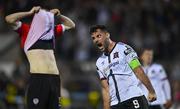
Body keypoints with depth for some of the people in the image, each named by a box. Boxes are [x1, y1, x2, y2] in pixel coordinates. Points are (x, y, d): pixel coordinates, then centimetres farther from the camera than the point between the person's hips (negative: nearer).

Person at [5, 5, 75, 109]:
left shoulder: (52, 31, 19)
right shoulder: (27, 30, 4)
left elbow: (71, 25, 33)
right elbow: (9, 19, -10)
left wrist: (58, 15, 18)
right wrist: (30, 13, -1)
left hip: (54, 78, 6)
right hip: (37, 78, -6)